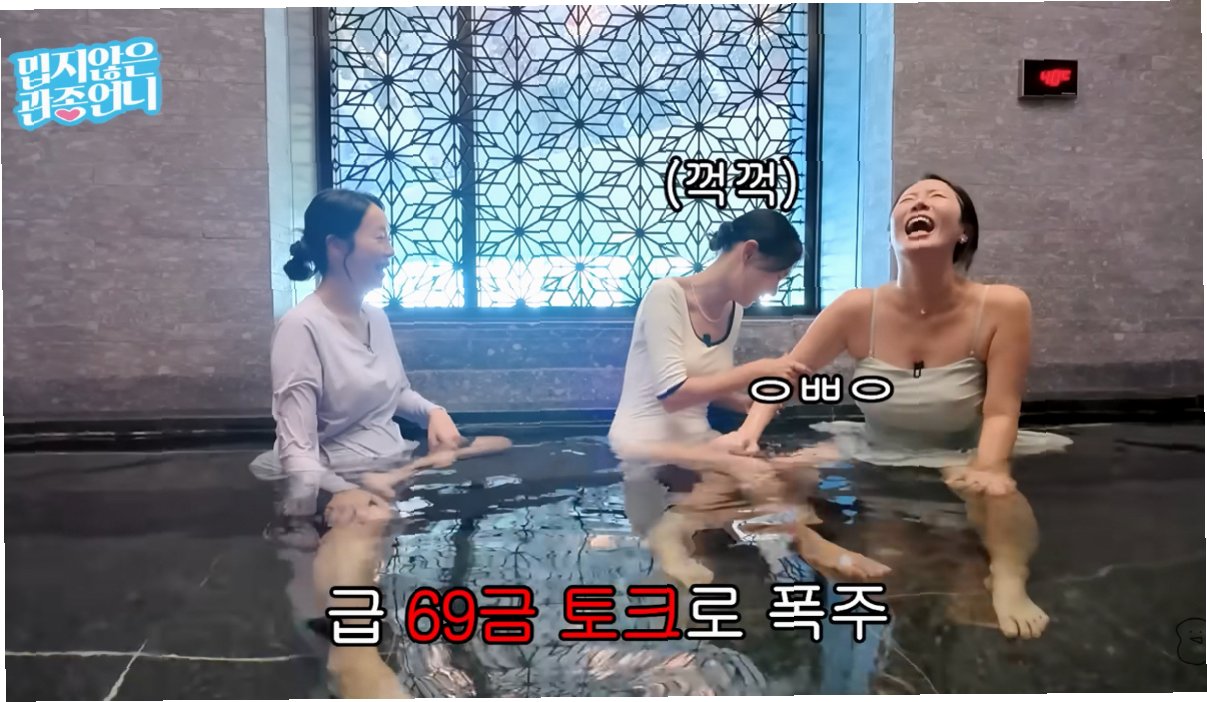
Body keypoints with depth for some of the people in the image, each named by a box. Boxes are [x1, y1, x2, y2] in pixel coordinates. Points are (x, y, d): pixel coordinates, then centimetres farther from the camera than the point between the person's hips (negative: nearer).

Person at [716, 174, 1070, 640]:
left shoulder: (1002, 307, -18)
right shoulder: (858, 309, -14)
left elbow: (1000, 413, -14)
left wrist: (987, 472, -33)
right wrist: (748, 433, -18)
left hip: (957, 466, -2)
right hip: (870, 460, 3)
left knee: (998, 493, -36)